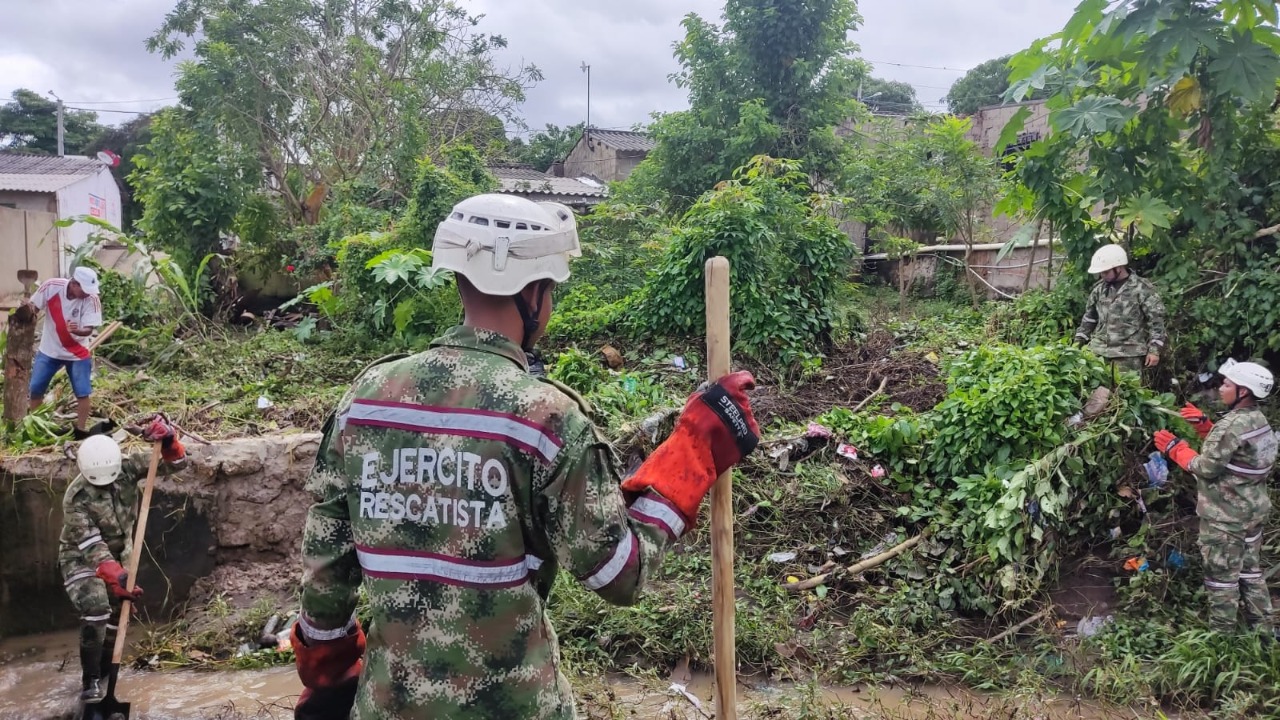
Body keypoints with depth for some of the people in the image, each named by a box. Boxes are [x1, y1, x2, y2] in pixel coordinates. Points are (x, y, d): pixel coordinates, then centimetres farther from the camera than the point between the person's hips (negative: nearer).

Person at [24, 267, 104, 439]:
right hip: (49, 350, 2)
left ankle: (81, 430, 9)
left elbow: (89, 329, -25)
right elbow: (32, 307, -3)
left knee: (83, 393, -4)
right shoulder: (51, 287, -19)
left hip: (78, 353, -2)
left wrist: (76, 330, -46)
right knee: (35, 389, 10)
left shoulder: (92, 299, -23)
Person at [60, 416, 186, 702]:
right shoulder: (76, 497, -28)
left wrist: (167, 438, -37)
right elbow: (91, 546, -30)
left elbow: (176, 462, -16)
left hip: (118, 554, 5)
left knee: (114, 617, 11)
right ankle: (90, 680, -14)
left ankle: (102, 675, 30)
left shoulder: (128, 468, -18)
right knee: (96, 611, -24)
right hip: (81, 558, -5)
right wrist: (116, 577, -38)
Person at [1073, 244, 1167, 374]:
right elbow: (1089, 317, 19)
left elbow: (1156, 320, -5)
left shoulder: (1142, 288, -5)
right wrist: (1079, 342, 14)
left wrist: (1154, 349, -9)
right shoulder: (1099, 288, 10)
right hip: (1098, 352, 5)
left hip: (1128, 355, -5)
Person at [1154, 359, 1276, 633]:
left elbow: (1206, 468, -23)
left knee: (1222, 577, 3)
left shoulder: (1232, 425, -24)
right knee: (1250, 570, 20)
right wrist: (1203, 425, 7)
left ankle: (1223, 633, 12)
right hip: (1252, 509, 9)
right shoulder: (1258, 420, 5)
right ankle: (1262, 629, 29)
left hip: (1226, 515, -9)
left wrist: (1175, 448, -12)